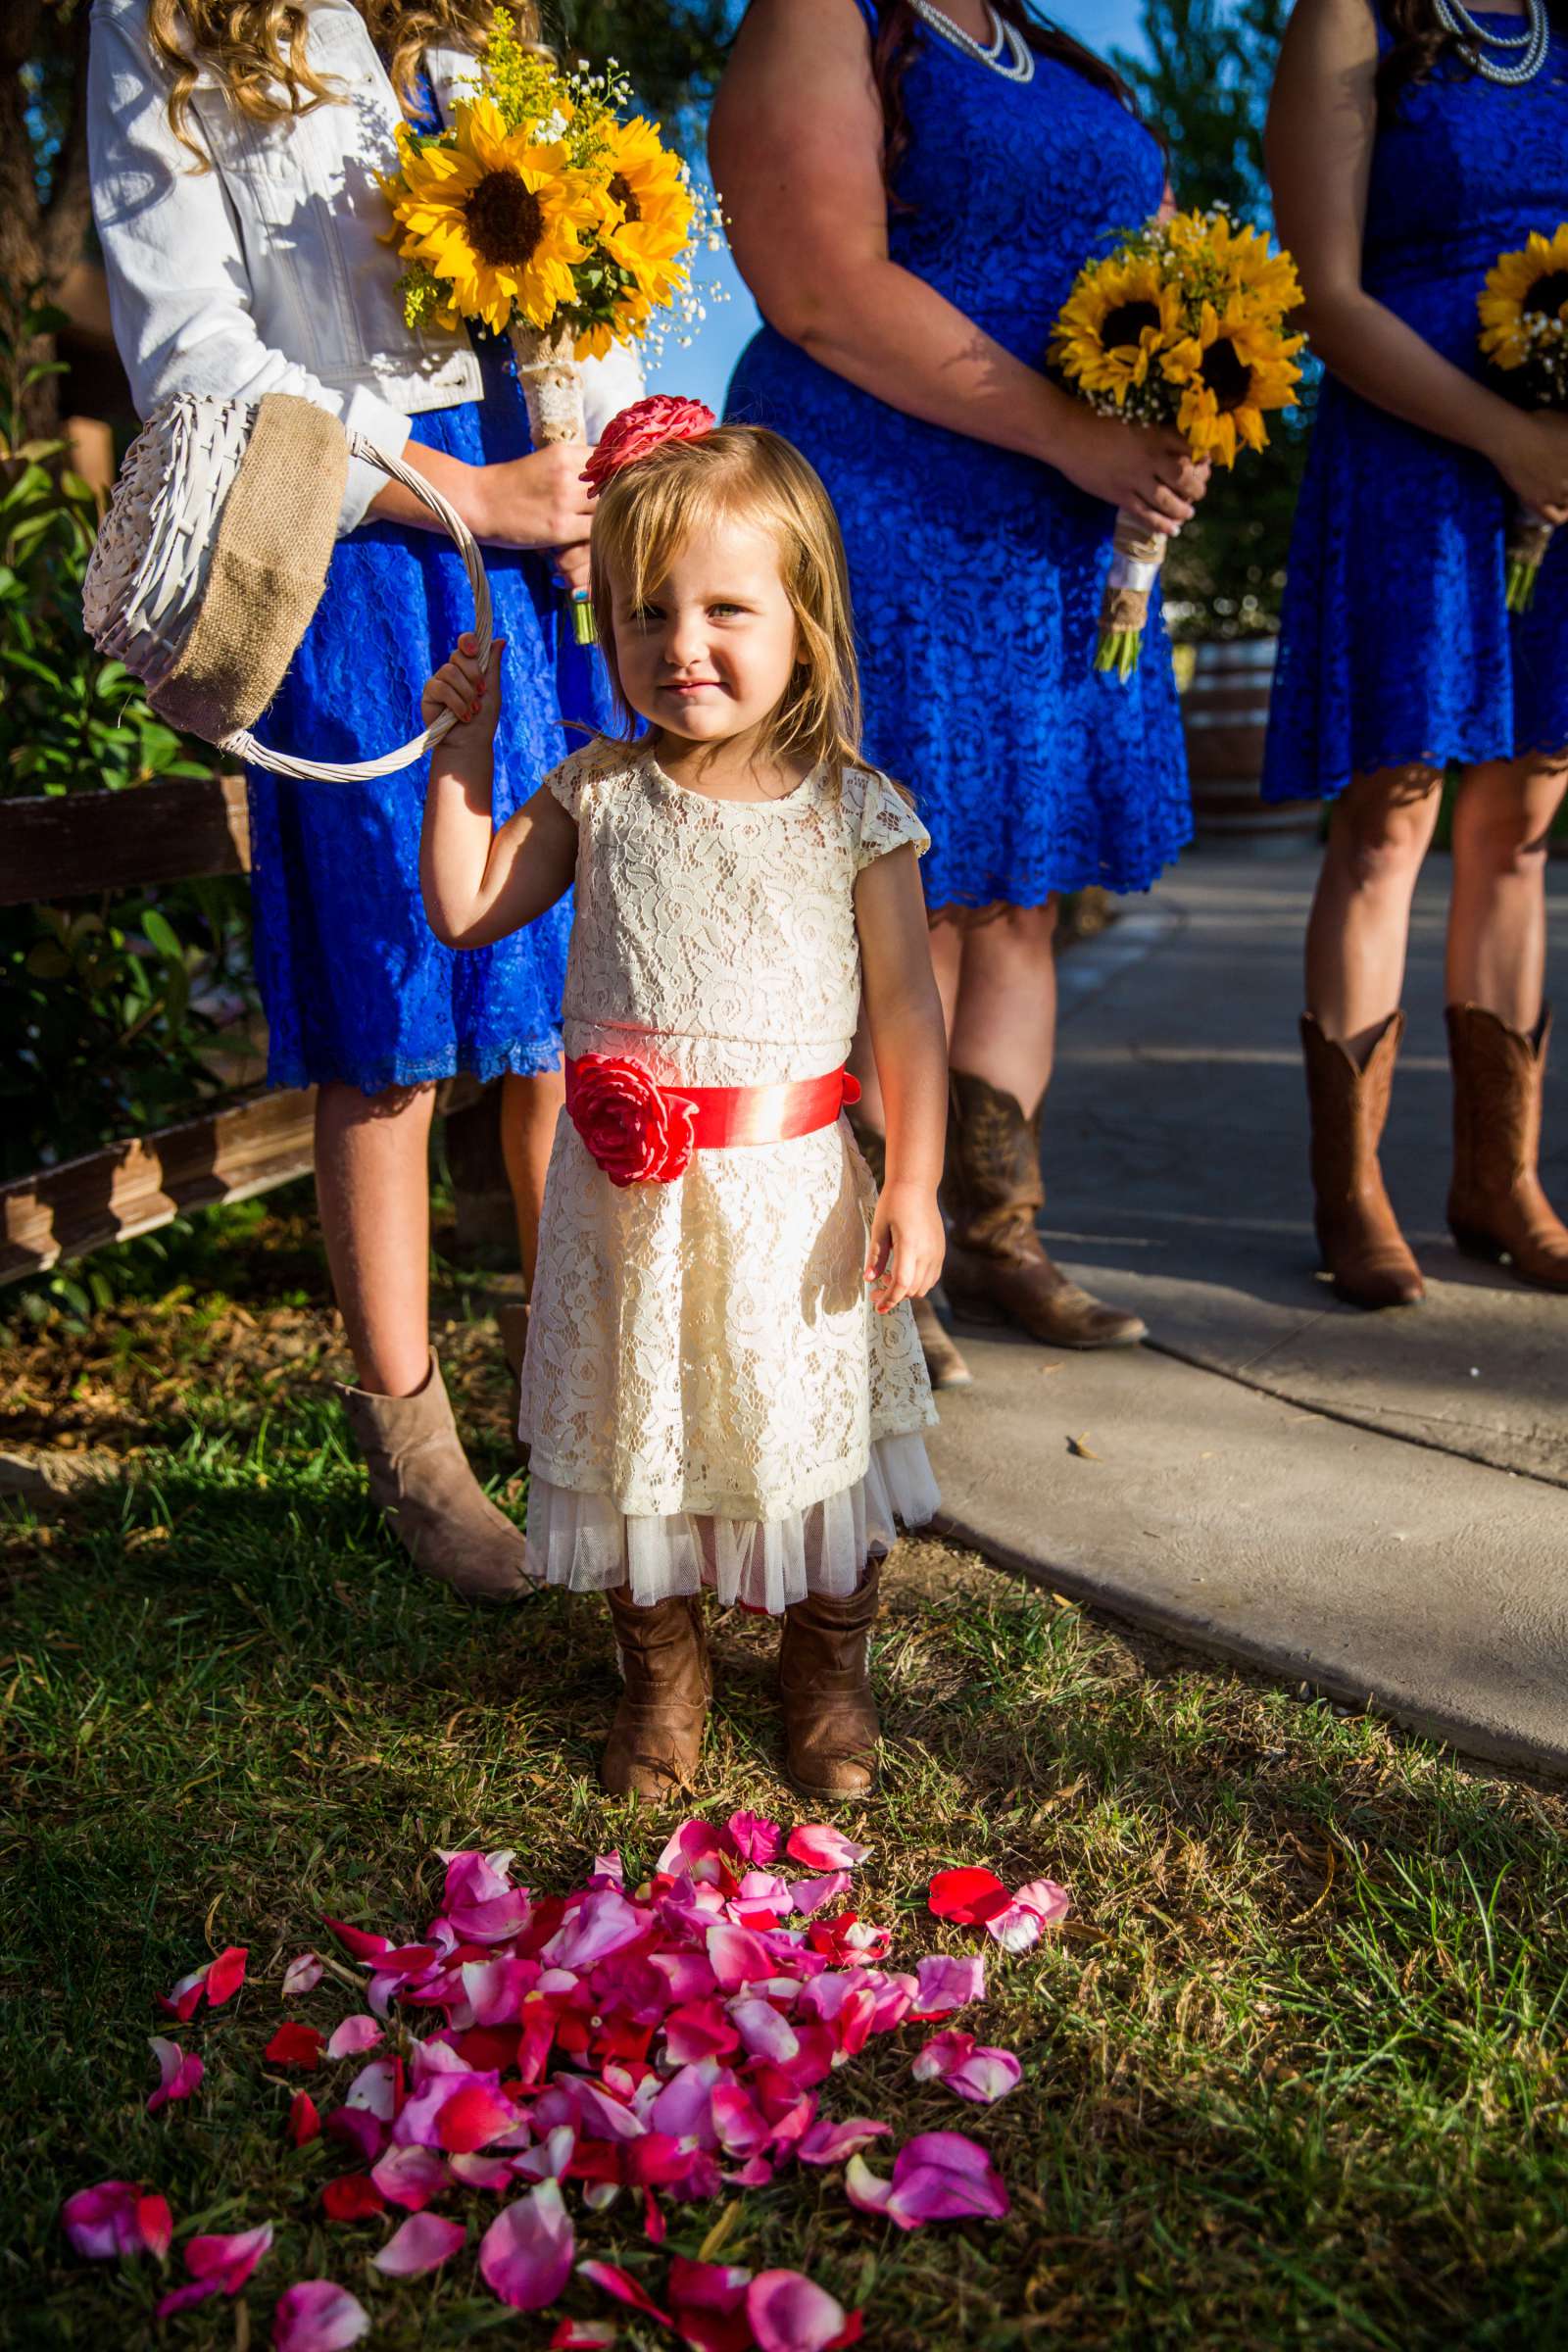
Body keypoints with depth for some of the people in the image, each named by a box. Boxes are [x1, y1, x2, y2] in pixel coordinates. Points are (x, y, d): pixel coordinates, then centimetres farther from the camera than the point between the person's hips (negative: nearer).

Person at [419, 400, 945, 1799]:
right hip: (624, 1187, 2)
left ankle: (830, 1672, 35)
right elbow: (466, 912, 5)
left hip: (789, 1185, -2)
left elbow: (906, 1006, -4)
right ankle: (661, 1673, 36)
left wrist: (913, 1185, -8)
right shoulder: (600, 791, 2)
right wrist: (464, 749, -1)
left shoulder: (851, 812, -6)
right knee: (634, 1431, 14)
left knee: (812, 1432, 11)